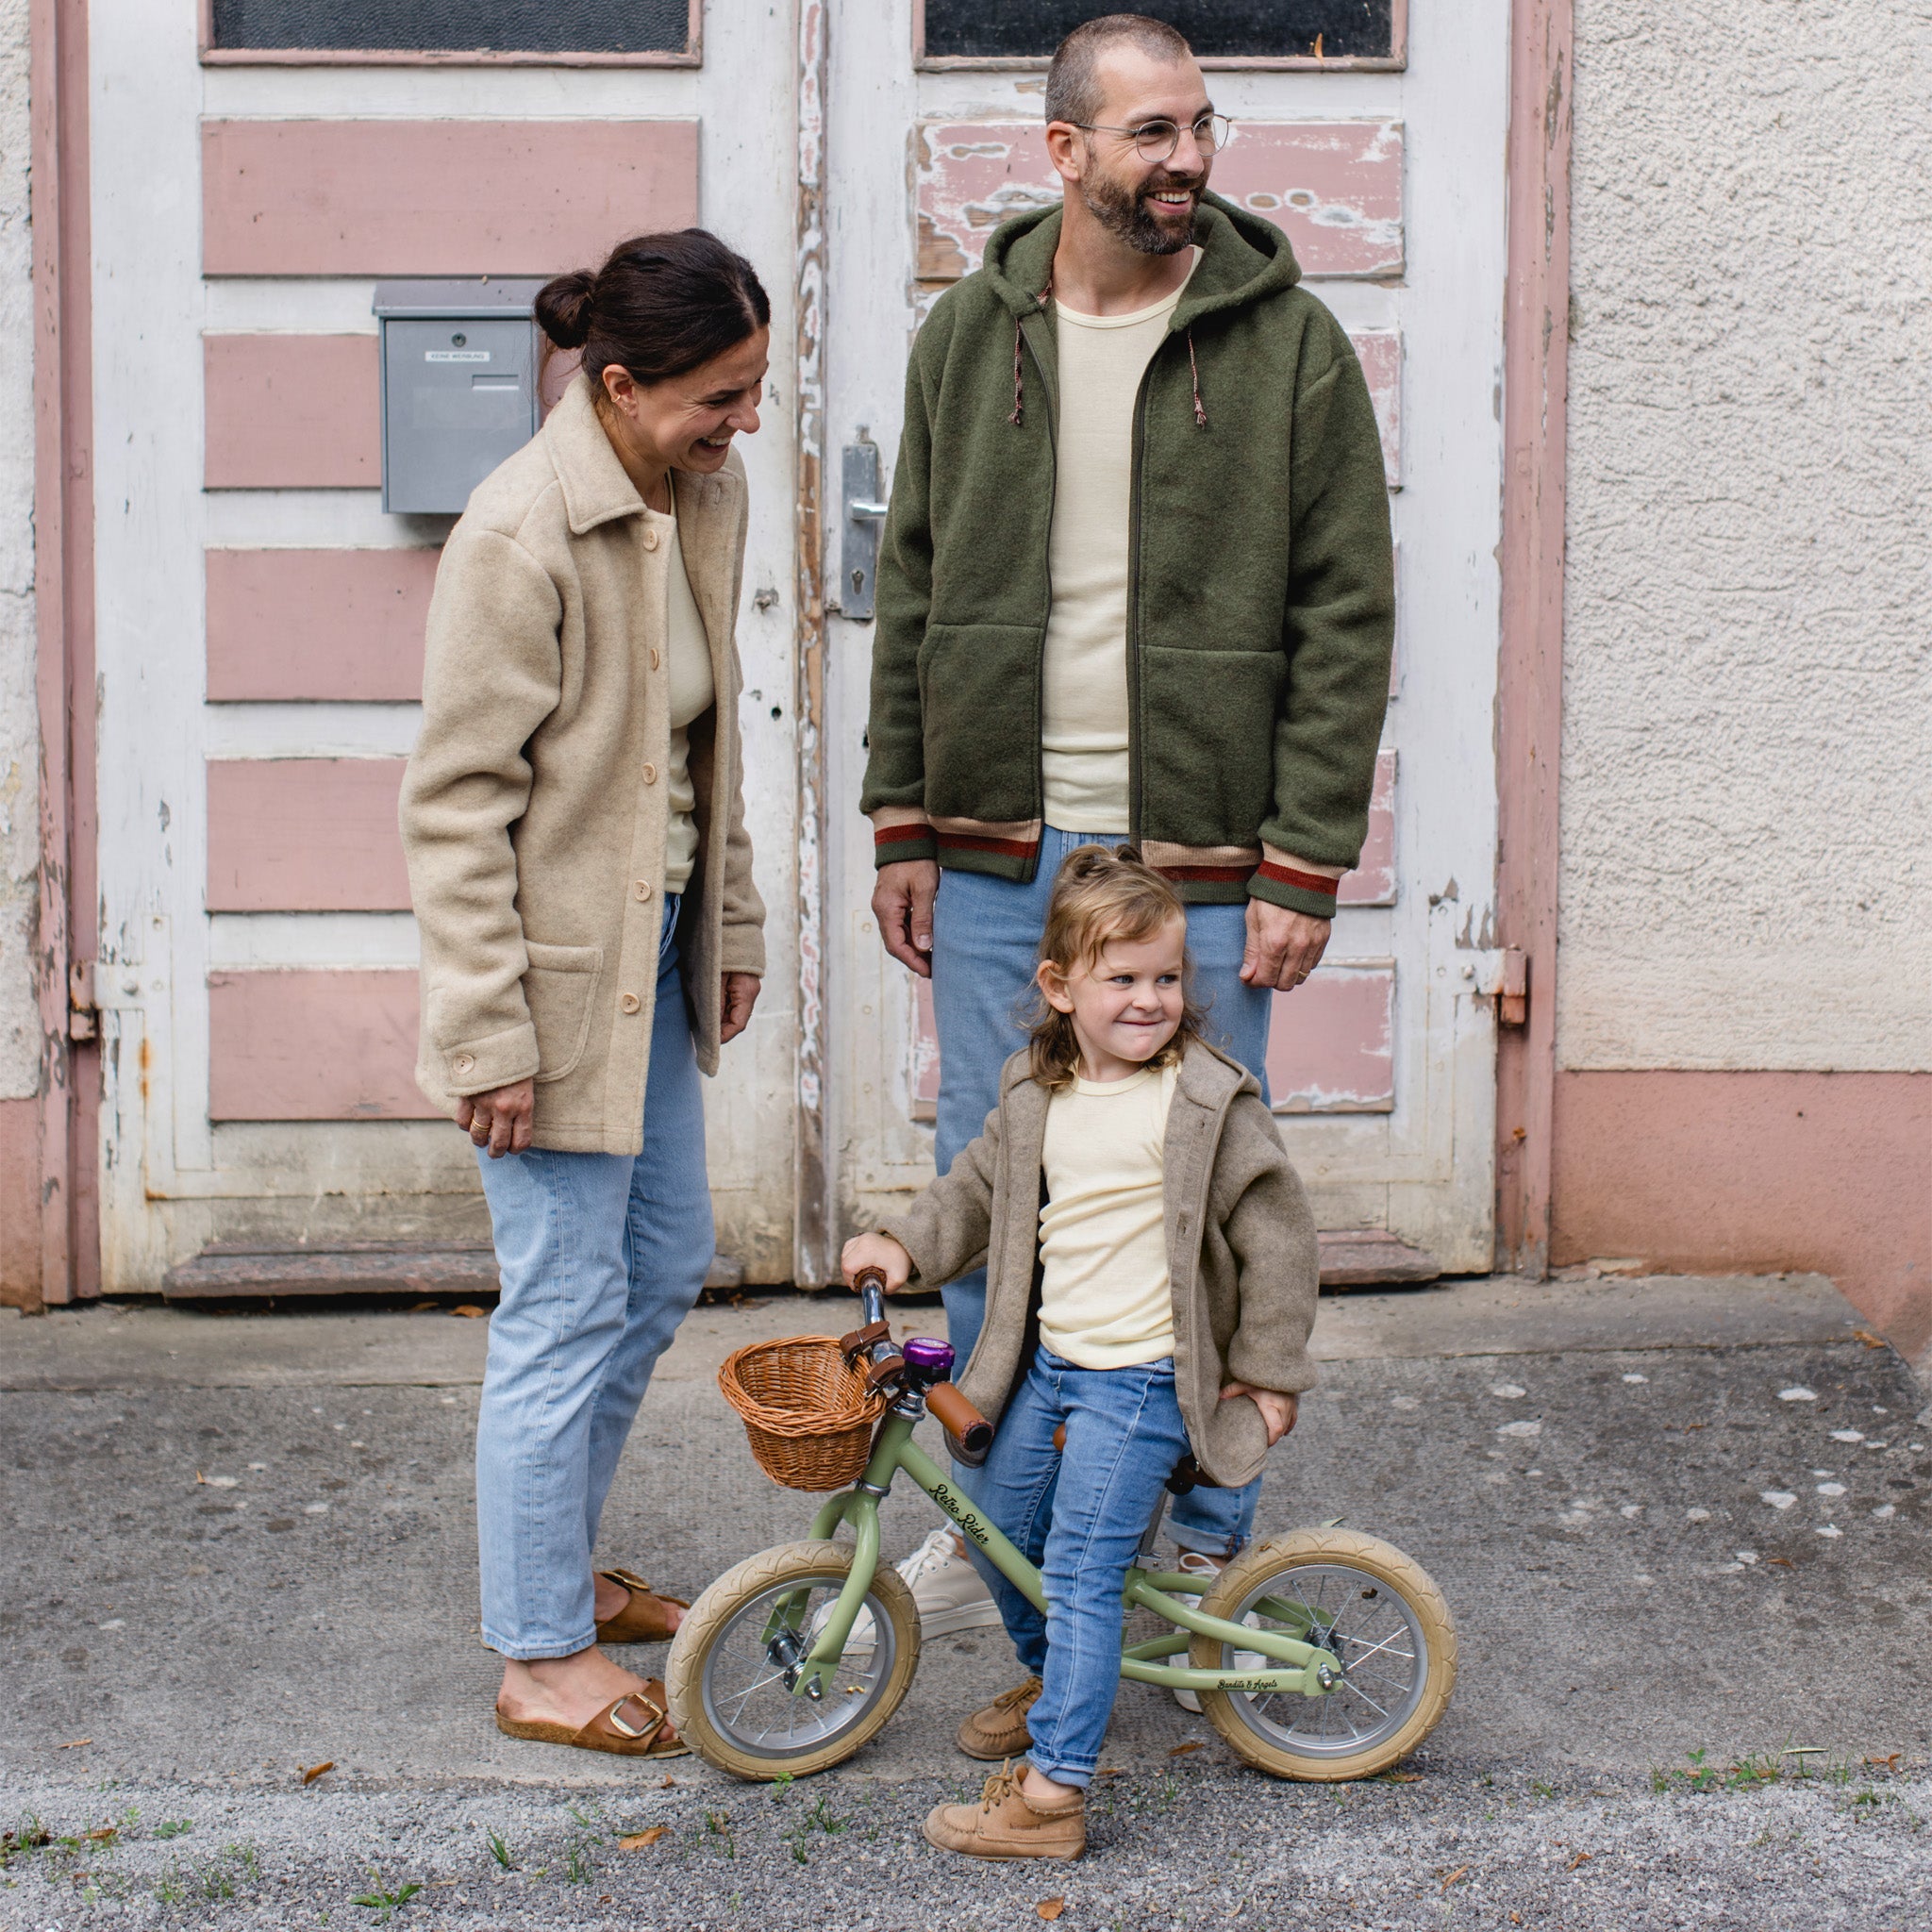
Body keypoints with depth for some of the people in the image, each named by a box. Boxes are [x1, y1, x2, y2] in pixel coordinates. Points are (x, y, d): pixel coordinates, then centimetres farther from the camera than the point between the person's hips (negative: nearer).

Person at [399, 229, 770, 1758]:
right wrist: (487, 1032, -19)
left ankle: (561, 1561, 36)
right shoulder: (521, 537, -22)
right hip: (554, 966, -9)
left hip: (653, 949, 9)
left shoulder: (709, 499, 3)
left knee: (664, 1269, 18)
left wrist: (734, 925, 17)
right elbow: (456, 803, -19)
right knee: (568, 1308, -1)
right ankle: (538, 1656, 13)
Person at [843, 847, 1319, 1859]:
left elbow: (1278, 1237, -9)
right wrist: (906, 1244, 5)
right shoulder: (1034, 1093, 5)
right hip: (1049, 1359, 7)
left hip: (1144, 1376, -7)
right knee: (999, 1523, 18)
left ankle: (1051, 1792, -10)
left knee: (1079, 1572, -12)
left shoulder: (1208, 1102, -13)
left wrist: (1265, 1371, -6)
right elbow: (981, 1184, 21)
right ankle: (1051, 1678, 45)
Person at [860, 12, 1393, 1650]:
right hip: (995, 855, 3)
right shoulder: (971, 334, 5)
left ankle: (1210, 1543, 24)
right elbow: (913, 589, 10)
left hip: (1198, 863, -3)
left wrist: (1305, 865, -9)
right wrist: (902, 826, 6)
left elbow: (1346, 615, -4)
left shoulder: (1288, 343, -4)